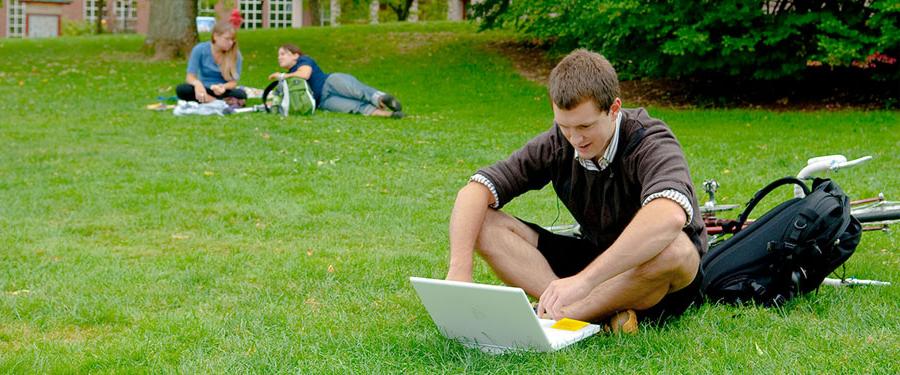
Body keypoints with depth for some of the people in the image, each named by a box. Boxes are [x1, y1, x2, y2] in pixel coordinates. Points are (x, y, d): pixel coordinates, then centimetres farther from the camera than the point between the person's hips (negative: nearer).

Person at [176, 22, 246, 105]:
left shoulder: (235, 54, -7)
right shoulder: (200, 50, -7)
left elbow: (233, 82, -7)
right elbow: (190, 77, -10)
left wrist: (224, 87, -31)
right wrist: (197, 83, -35)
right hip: (203, 91, 1)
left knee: (241, 94, -34)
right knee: (181, 90, -32)